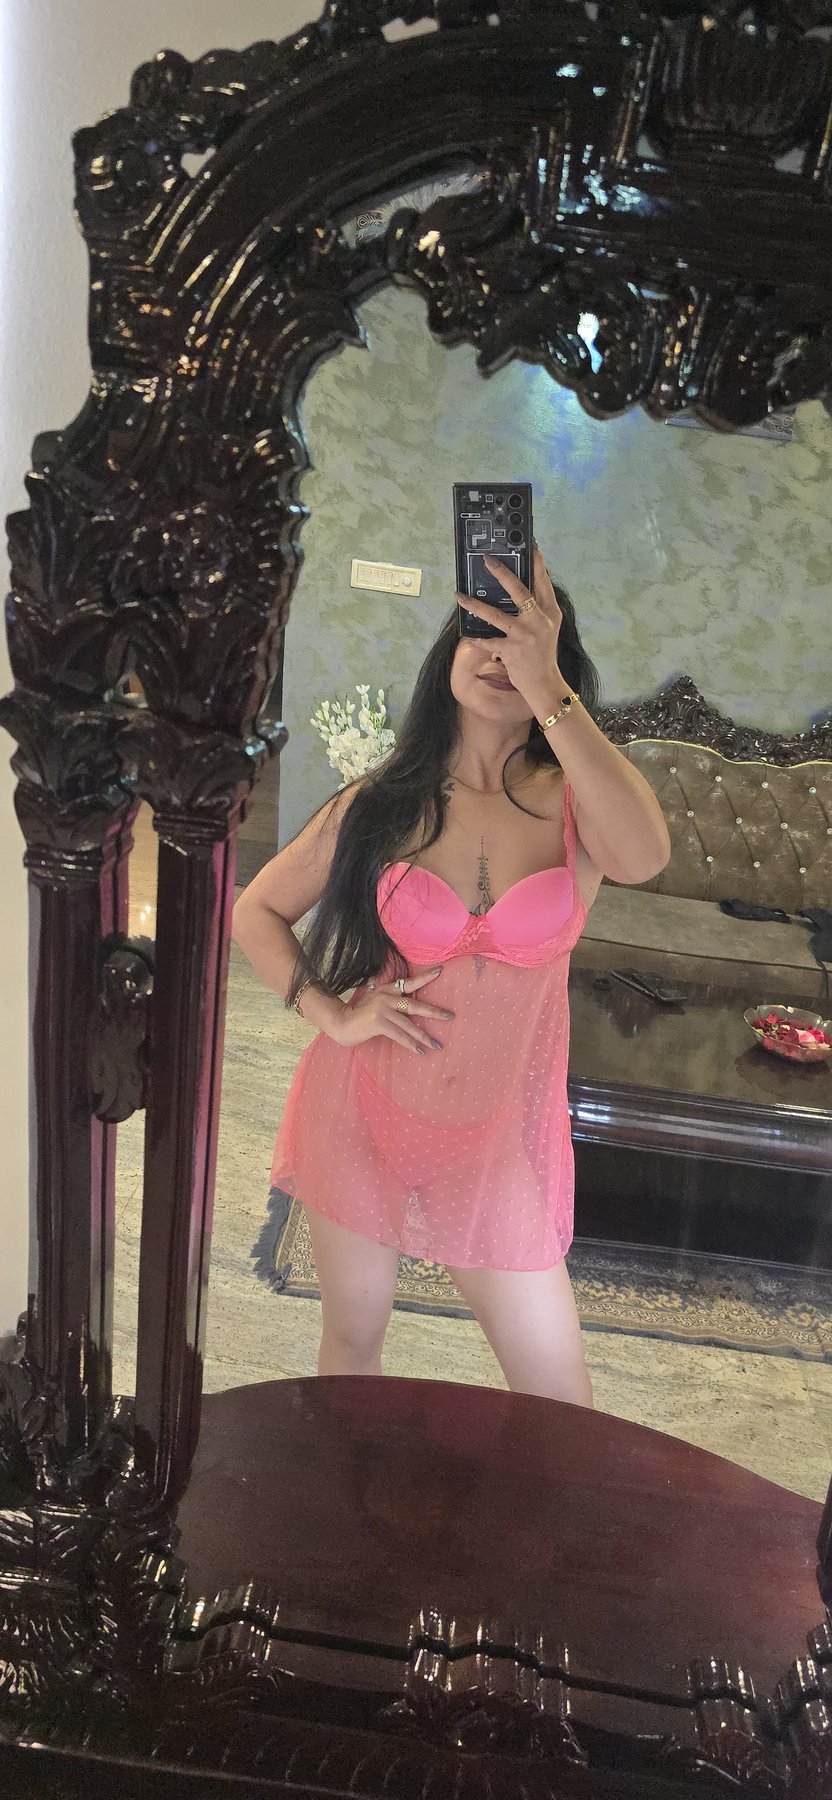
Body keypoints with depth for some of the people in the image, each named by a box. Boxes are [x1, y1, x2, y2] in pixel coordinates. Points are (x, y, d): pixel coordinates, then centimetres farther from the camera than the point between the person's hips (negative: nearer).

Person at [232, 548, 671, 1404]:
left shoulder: (574, 802, -10)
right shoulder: (381, 804, -5)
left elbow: (644, 856, -35)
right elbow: (255, 911, 6)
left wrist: (545, 683, -36)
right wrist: (331, 1013, -9)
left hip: (499, 1140, -1)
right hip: (361, 1119, 1)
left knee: (563, 1417, 7)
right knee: (351, 1346, 20)